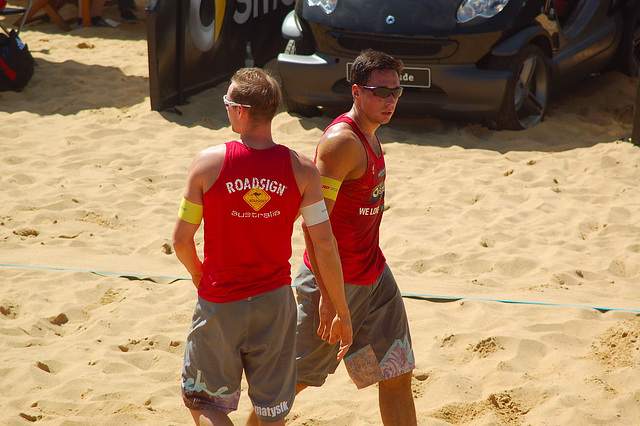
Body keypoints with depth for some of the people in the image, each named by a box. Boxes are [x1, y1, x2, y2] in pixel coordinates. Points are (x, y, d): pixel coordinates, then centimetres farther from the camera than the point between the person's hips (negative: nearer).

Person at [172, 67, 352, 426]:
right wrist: (342, 313, 0)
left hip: (220, 305, -2)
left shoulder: (208, 163, -13)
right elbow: (324, 245, -10)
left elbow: (181, 240, -7)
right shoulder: (302, 170, -10)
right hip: (274, 302, 2)